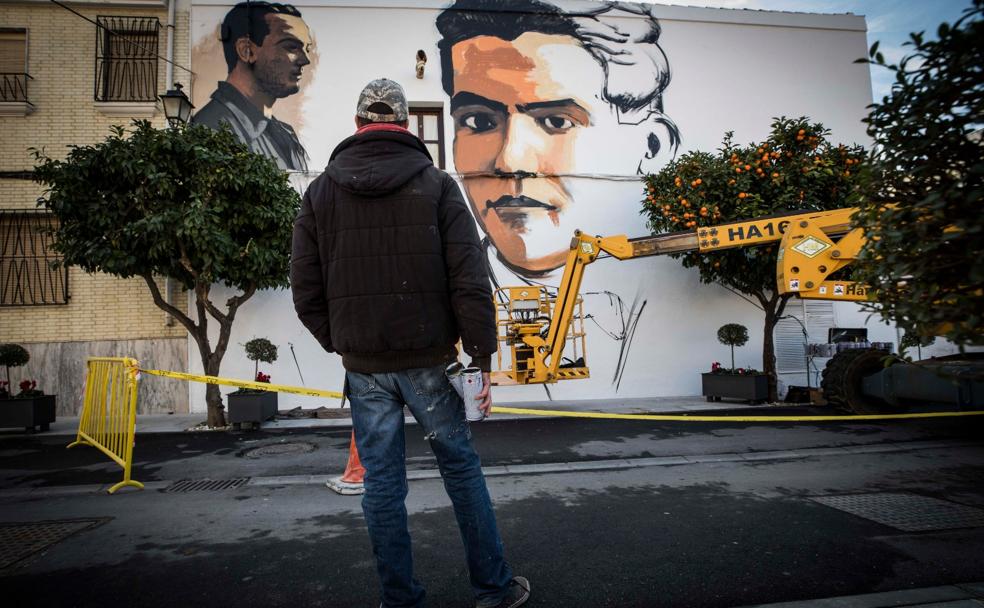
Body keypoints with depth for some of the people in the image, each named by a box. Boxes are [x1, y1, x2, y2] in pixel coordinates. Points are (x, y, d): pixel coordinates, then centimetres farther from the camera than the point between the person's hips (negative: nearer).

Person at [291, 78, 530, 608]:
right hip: (427, 359, -2)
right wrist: (482, 356, -3)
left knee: (382, 481, 11)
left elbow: (306, 291, 5)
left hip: (363, 365, 2)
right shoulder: (436, 185, -3)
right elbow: (470, 281, -9)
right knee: (460, 466, 12)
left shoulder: (321, 192, 5)